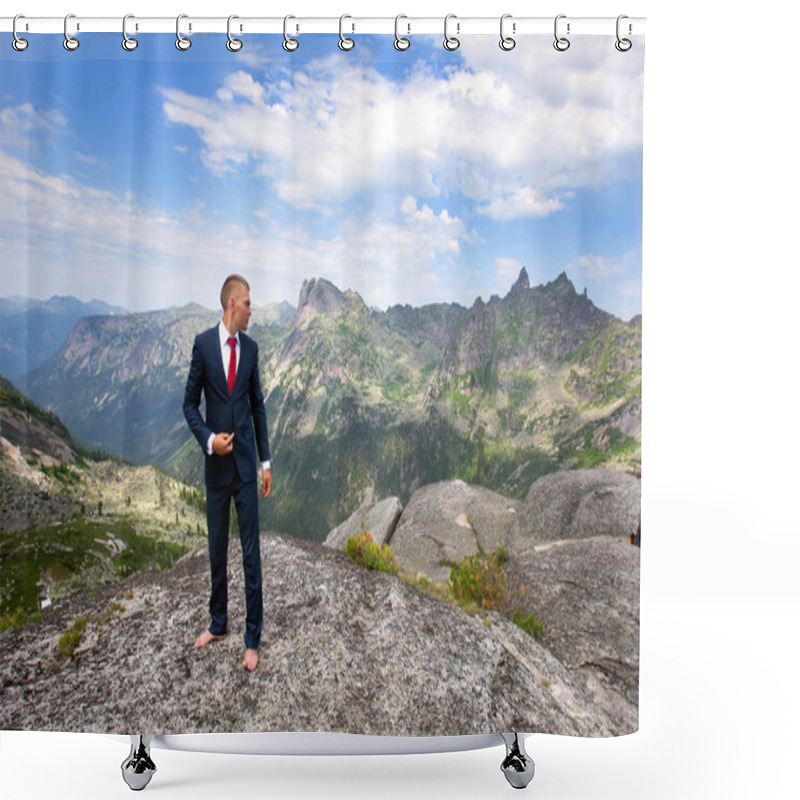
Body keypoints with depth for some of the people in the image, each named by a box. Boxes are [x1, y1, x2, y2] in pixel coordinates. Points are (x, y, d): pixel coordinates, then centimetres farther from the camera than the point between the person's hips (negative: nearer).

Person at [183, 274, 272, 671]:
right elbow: (190, 403, 2)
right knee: (217, 548, 14)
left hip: (245, 461, 1)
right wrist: (208, 439, -15)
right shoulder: (203, 343, -3)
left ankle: (252, 638, 16)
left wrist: (266, 461, 8)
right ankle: (217, 623, 34)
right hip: (217, 461, -1)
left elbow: (258, 405, 9)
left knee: (251, 550, 3)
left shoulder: (250, 347, 4)